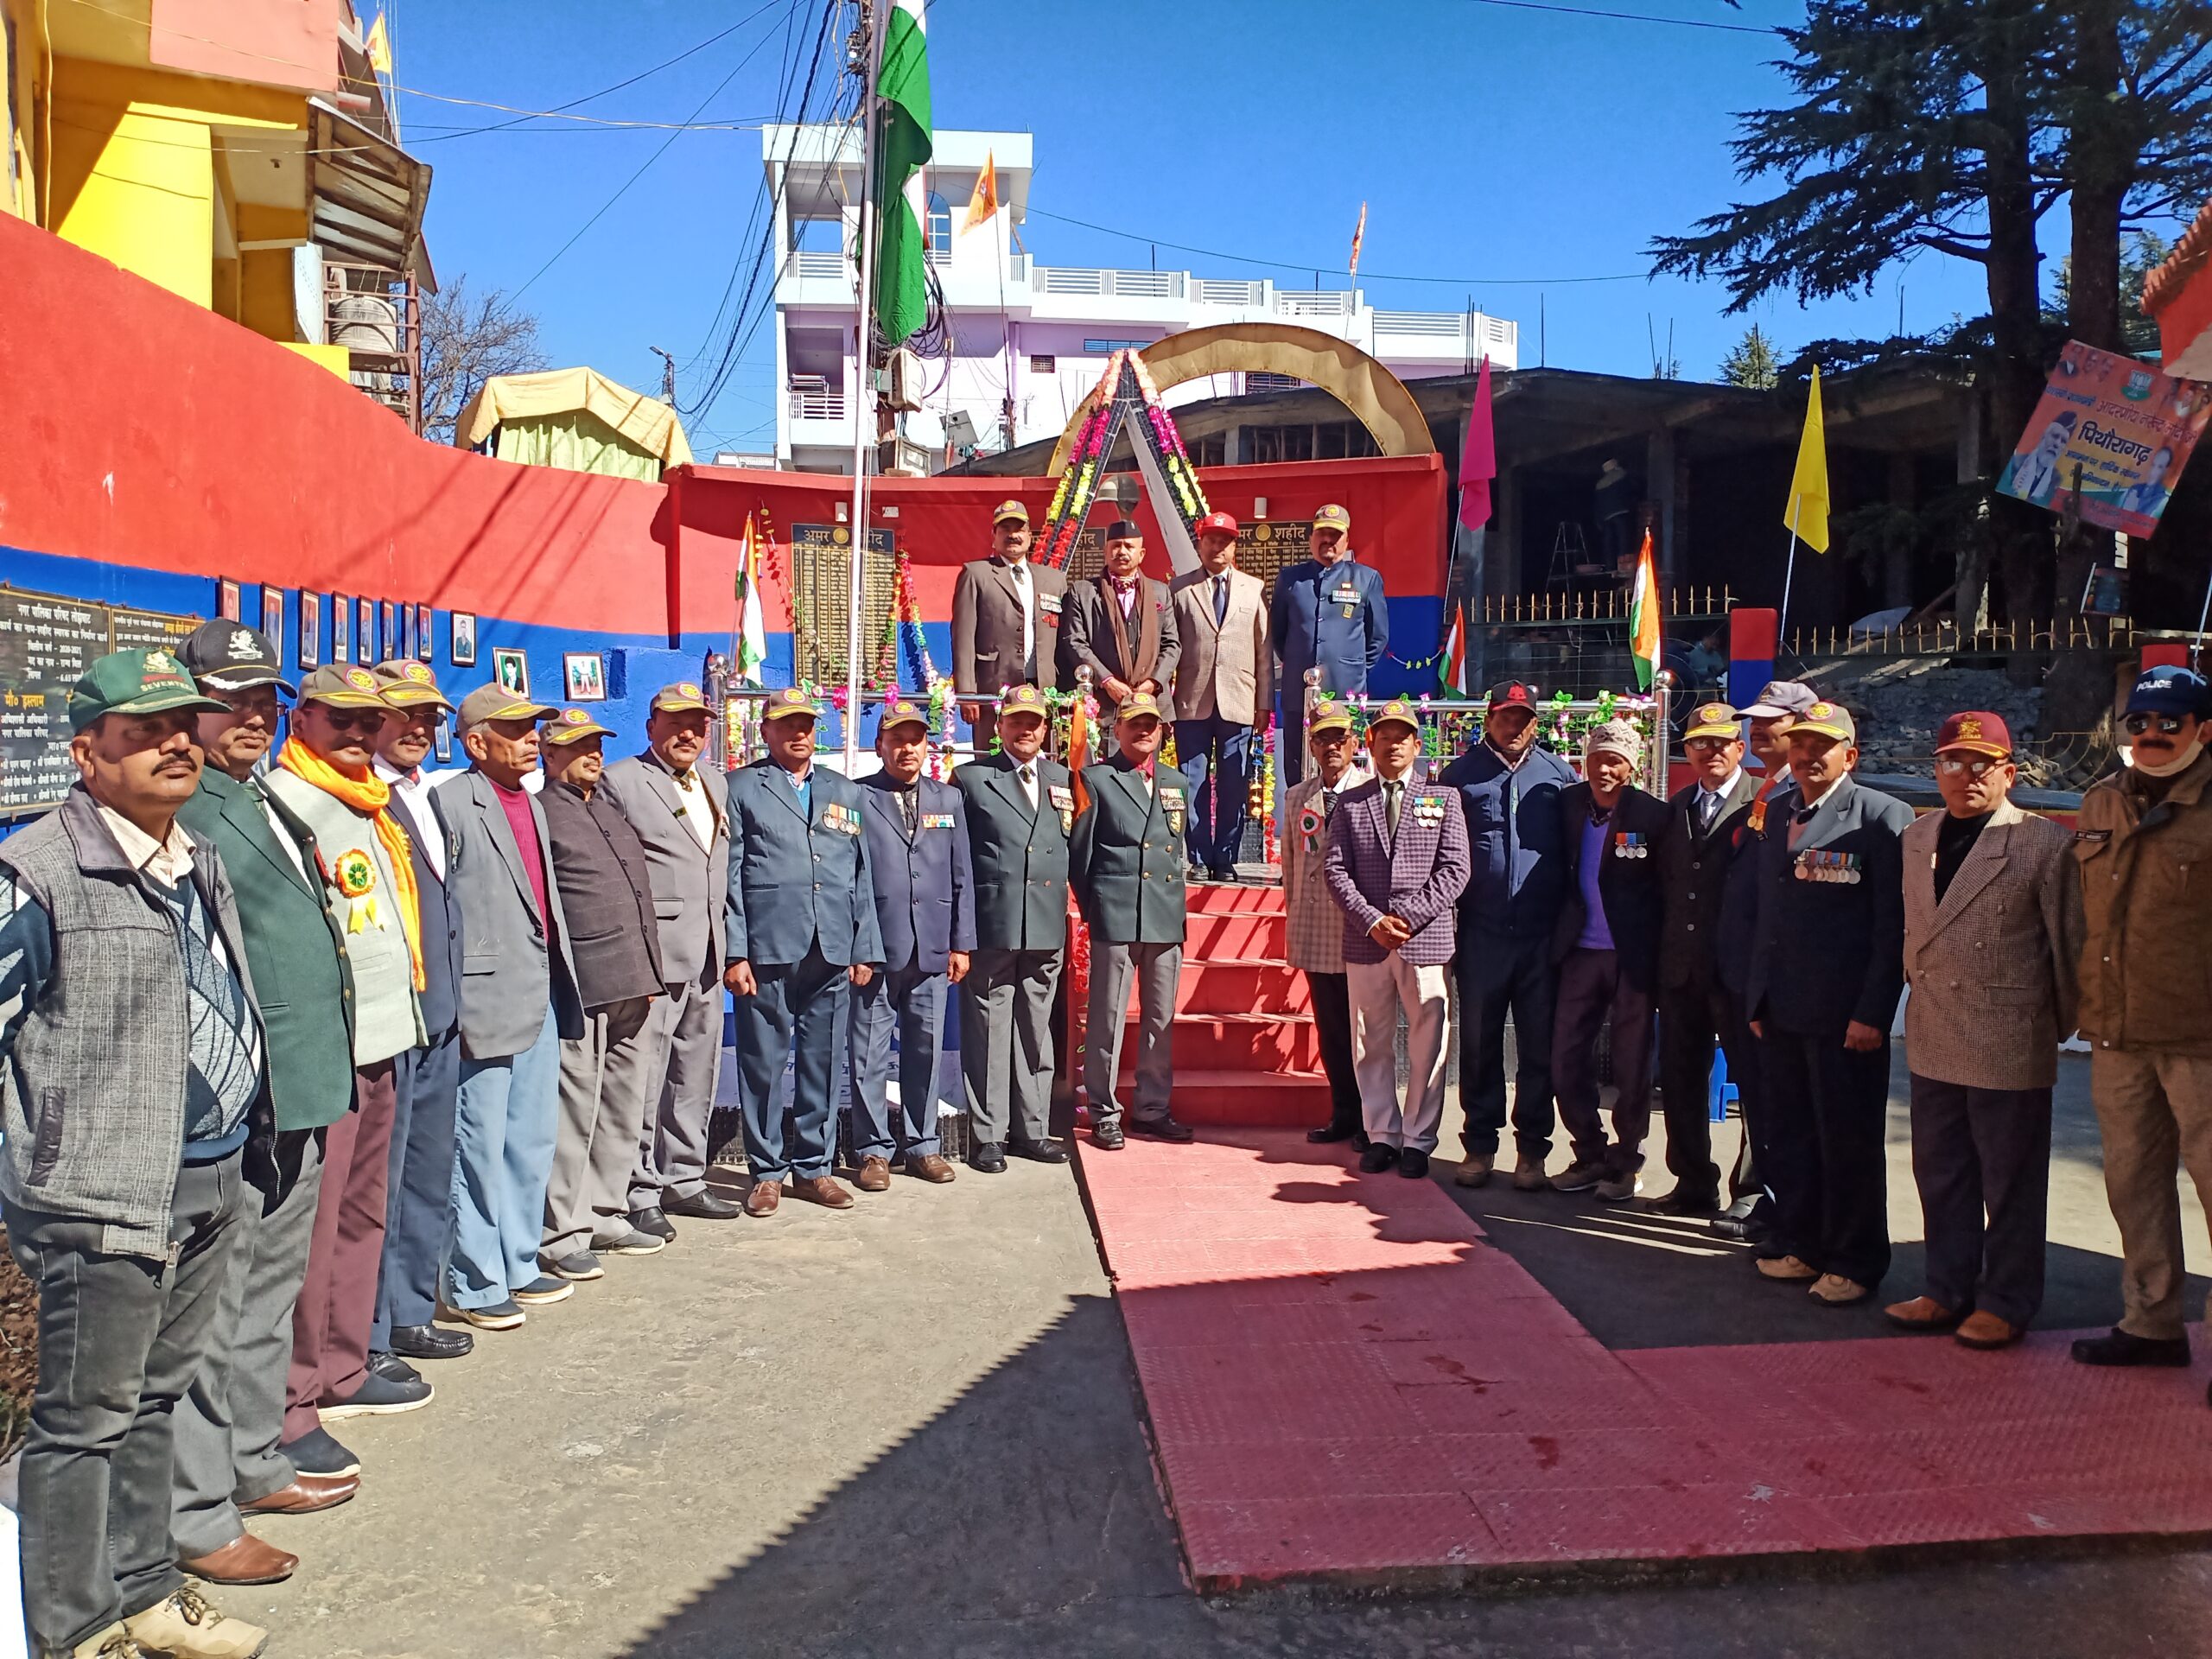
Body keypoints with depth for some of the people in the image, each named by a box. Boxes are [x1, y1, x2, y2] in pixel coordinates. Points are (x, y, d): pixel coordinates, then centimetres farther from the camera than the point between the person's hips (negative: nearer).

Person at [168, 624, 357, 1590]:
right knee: (212, 1310, 0)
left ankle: (255, 1465, 34)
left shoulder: (267, 805, 16)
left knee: (271, 1295, 20)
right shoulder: (182, 813, -13)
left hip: (303, 1097, 10)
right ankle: (197, 1517, 11)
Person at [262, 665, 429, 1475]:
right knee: (308, 1227, -3)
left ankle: (341, 1369, 30)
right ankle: (285, 1409, 6)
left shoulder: (371, 803, 16)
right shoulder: (284, 801, -12)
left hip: (381, 1040, 9)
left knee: (362, 1214, 17)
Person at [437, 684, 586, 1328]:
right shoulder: (450, 803, -10)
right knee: (480, 1147, 0)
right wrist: (447, 1002, -17)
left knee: (534, 1140, 15)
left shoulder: (532, 803, 16)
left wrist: (562, 981, 15)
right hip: (487, 1003, -8)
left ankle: (518, 1267, 28)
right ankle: (473, 1286, 12)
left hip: (542, 999, 9)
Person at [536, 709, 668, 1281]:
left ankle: (606, 1213, 26)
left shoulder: (612, 809, 21)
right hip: (582, 988, -8)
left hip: (635, 986, 8)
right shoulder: (539, 811, -4)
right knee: (576, 1111, -4)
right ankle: (561, 1234, 5)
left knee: (626, 1108, 14)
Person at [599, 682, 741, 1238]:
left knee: (697, 1078, 14)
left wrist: (727, 949, 14)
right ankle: (640, 1194, 8)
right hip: (653, 957, -7)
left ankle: (684, 1181, 26)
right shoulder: (619, 781, -3)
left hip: (706, 961, 7)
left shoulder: (713, 788, 18)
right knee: (644, 1079, -2)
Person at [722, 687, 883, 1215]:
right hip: (767, 953, -3)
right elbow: (729, 875, -1)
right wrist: (734, 953, -8)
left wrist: (865, 948, 9)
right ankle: (767, 1171, 15)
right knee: (763, 1063, 3)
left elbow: (862, 875, 16)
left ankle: (812, 1167, 20)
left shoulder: (845, 792, 17)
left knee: (822, 1065, 8)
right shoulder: (741, 788, 5)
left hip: (832, 954, 4)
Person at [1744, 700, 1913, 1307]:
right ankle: (1800, 1244, 28)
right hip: (1780, 1009, 6)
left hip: (1843, 1016, -6)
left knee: (1849, 1142, 4)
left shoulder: (1883, 817, -7)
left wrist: (1873, 1013, -14)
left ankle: (1854, 1262, 18)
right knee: (1790, 1135, 14)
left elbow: (1895, 926, -10)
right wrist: (1758, 998, 13)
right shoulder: (1776, 812, 14)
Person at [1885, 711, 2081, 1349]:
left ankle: (2006, 1302, 20)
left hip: (2009, 1044, -6)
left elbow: (2069, 944, -4)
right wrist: (1916, 990, 13)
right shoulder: (1916, 838, 10)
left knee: (2010, 1183, 6)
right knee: (1941, 1176, 14)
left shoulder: (2046, 844, -8)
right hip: (1933, 1041, 6)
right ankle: (1949, 1292, 27)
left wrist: (2064, 1026, 0)